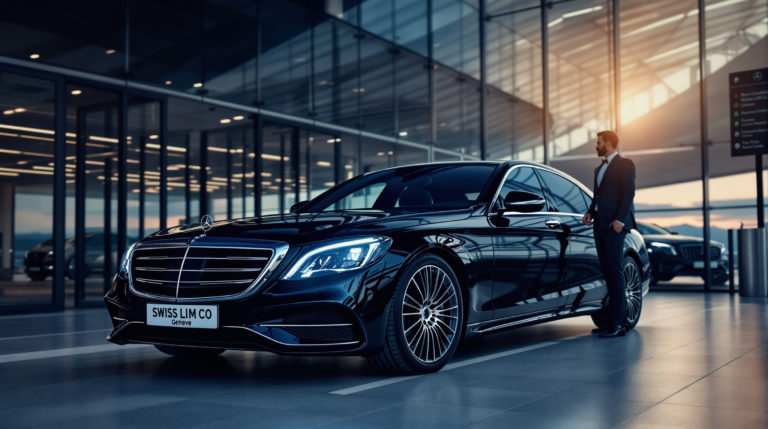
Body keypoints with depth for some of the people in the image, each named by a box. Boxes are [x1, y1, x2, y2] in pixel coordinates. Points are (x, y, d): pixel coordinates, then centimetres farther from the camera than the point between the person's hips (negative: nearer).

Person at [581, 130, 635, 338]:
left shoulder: (624, 164, -2)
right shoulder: (599, 169, 23)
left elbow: (629, 192, -11)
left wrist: (620, 220, -18)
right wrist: (590, 213, 6)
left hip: (614, 225, -8)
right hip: (599, 224, 8)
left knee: (615, 270, -10)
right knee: (607, 271, 8)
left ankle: (618, 324, -11)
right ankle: (619, 313, 13)